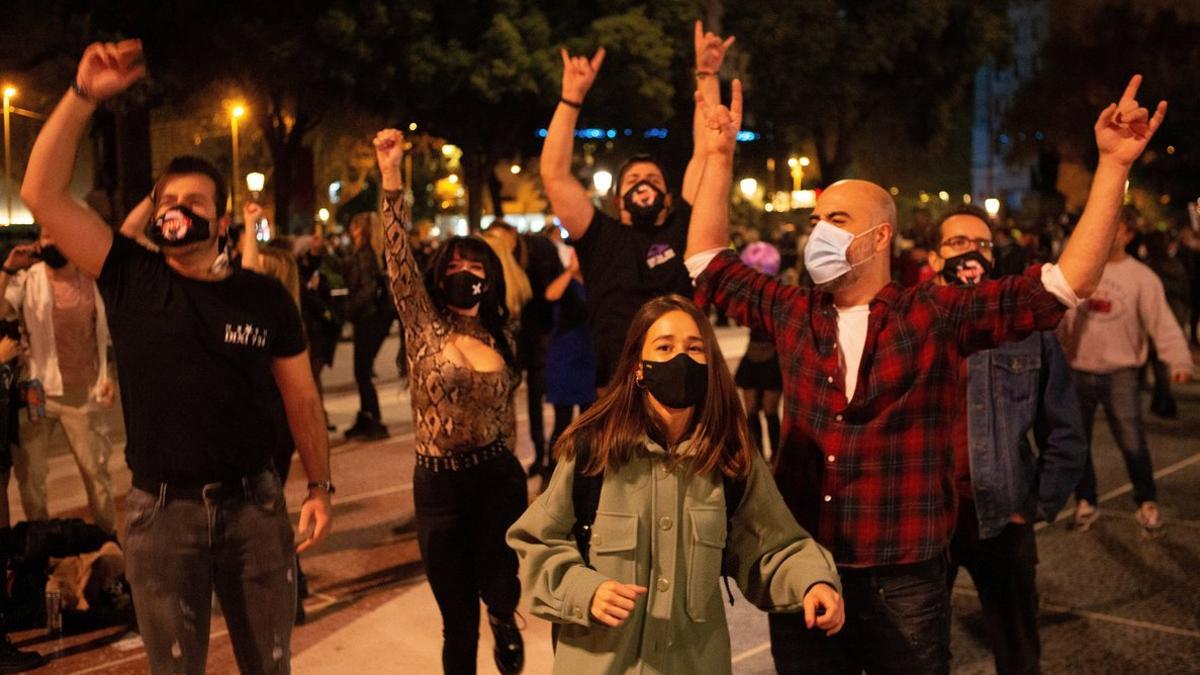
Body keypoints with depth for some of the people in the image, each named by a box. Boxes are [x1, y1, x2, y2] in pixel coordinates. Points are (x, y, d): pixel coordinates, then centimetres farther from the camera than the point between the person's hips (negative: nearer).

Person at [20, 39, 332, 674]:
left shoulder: (265, 298, 0)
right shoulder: (131, 280, -1)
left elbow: (301, 400, 5)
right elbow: (42, 194, -9)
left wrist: (319, 487, -2)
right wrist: (84, 95, -15)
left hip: (254, 503, 0)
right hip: (161, 510, 0)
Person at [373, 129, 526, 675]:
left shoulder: (498, 337, 6)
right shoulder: (424, 326, -3)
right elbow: (399, 256, -16)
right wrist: (391, 174, -25)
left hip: (499, 479, 2)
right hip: (439, 484, -2)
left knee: (500, 591, -3)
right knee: (459, 619, 7)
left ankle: (504, 620, 35)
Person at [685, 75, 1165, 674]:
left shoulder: (938, 315, -5)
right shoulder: (793, 313, 5)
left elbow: (1068, 280, -8)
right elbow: (707, 263, 13)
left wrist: (1113, 166, -14)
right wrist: (720, 156, 9)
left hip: (903, 580, -3)